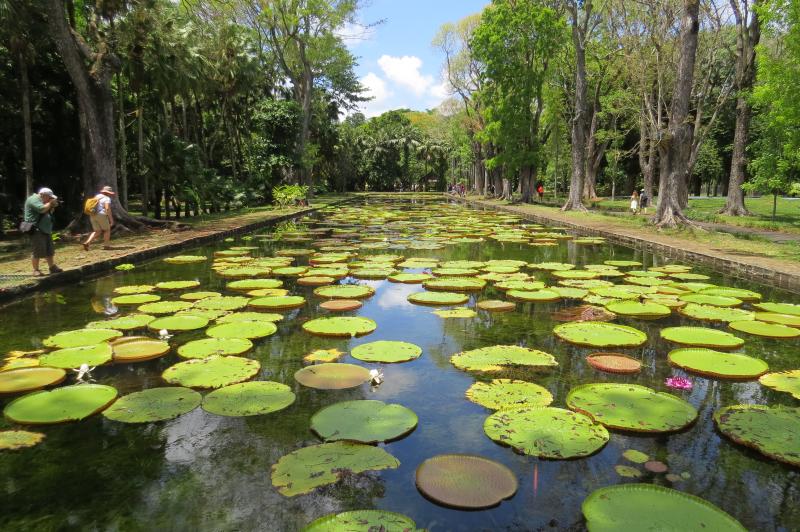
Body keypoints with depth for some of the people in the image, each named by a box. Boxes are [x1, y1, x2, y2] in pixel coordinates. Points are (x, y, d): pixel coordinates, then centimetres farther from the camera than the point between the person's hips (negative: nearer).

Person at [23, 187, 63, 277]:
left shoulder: (42, 201, 19)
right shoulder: (34, 199, -11)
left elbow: (48, 212, 22)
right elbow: (42, 209, -24)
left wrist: (53, 206, 5)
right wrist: (50, 203, -10)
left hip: (46, 230, 10)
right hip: (36, 230, -10)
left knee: (49, 250, 13)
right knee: (38, 251, -8)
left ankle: (52, 267, 21)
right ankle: (36, 270, 0)